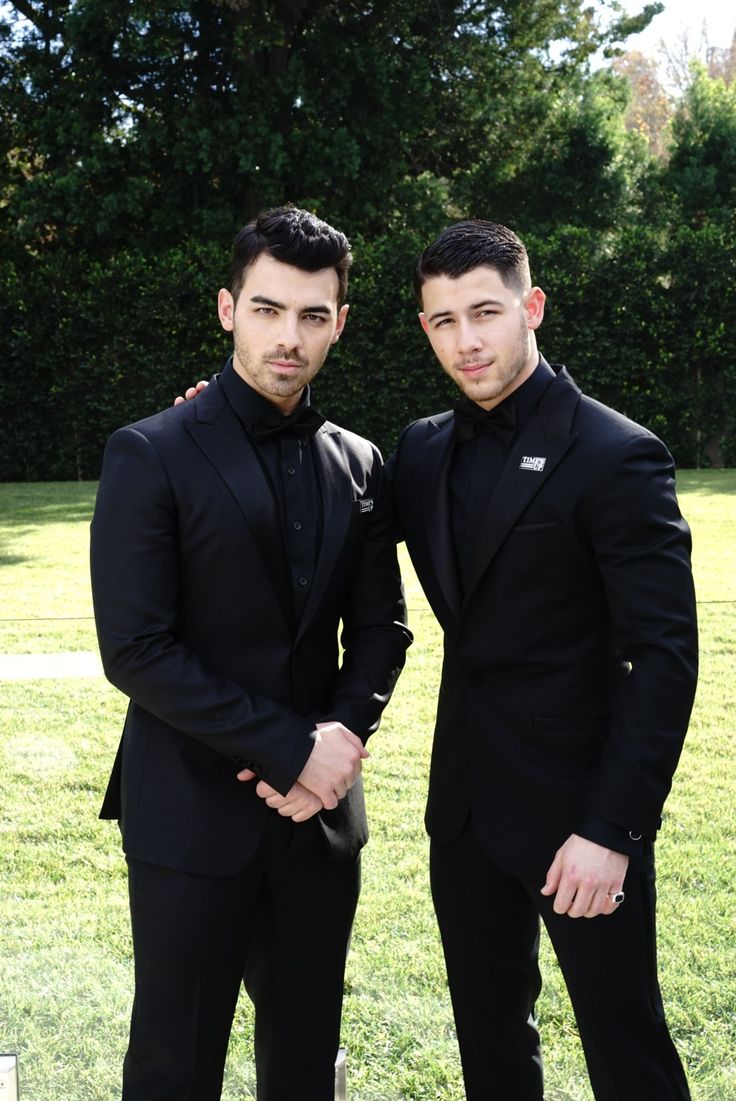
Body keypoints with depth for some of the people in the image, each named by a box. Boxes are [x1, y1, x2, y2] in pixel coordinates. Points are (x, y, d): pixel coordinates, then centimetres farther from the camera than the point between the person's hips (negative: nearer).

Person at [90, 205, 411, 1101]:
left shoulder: (357, 465, 7)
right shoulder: (152, 455, -8)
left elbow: (380, 626, 10)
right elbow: (135, 650, -14)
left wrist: (343, 736, -9)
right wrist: (291, 751, -15)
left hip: (319, 812, 5)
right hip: (192, 815, -4)